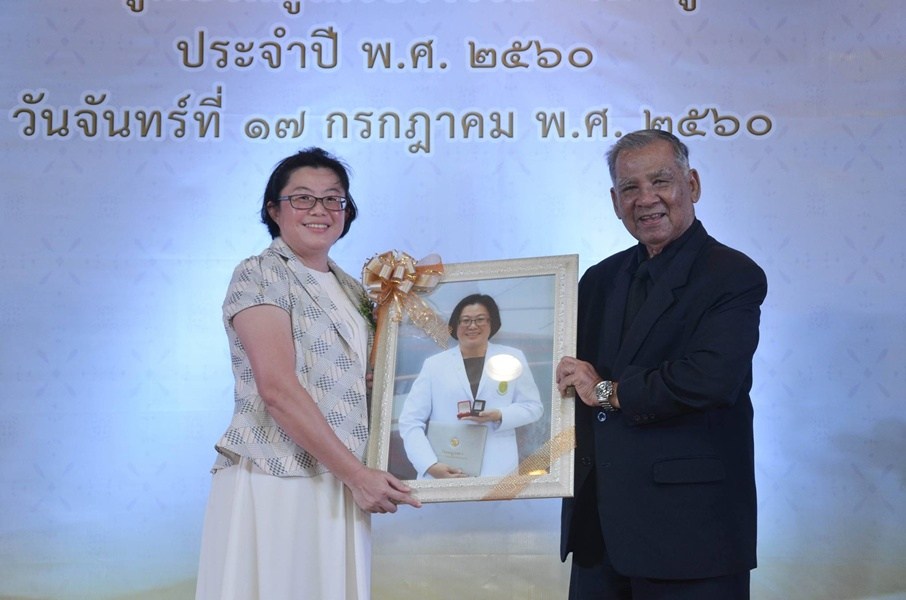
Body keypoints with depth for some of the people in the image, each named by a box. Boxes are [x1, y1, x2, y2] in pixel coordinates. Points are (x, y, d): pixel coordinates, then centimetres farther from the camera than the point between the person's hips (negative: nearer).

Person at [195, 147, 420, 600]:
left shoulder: (351, 290, 15)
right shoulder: (258, 275, -6)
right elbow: (277, 388, -17)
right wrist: (356, 473, -18)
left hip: (340, 490, 6)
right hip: (272, 485, -6)